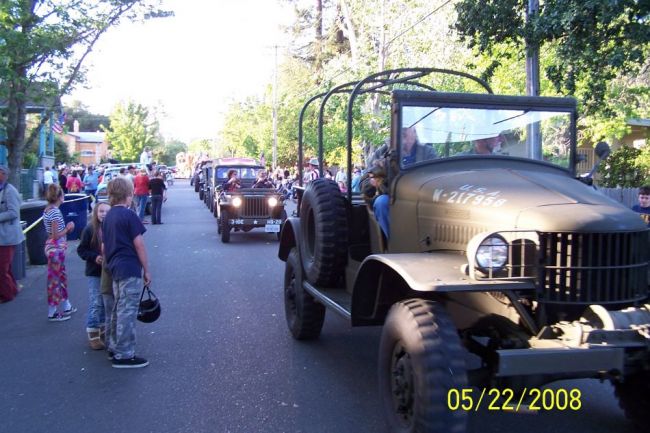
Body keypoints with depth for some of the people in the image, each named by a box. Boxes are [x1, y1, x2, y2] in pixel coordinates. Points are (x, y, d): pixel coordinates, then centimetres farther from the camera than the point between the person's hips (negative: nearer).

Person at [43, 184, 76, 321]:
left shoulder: (47, 210, 8)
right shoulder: (55, 211, -19)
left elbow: (53, 231, 12)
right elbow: (56, 235, -20)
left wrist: (66, 228, 8)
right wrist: (68, 228, -7)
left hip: (53, 246, 9)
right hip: (56, 248, -9)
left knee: (62, 277, 19)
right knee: (55, 279, 0)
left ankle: (65, 306, 31)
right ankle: (52, 313, 9)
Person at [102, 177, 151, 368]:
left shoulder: (108, 217, 12)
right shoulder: (128, 215, -12)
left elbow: (104, 247, 16)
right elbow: (139, 245, -13)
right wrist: (146, 270, -6)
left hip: (115, 269, 9)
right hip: (130, 269, -8)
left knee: (118, 309, 18)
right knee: (127, 311, -4)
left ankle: (113, 347, 27)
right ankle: (124, 355, 0)